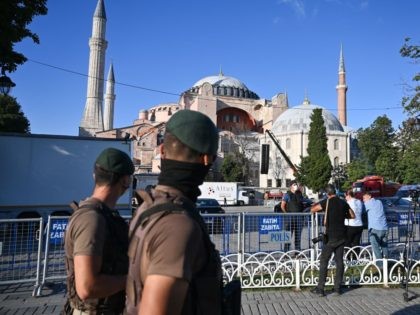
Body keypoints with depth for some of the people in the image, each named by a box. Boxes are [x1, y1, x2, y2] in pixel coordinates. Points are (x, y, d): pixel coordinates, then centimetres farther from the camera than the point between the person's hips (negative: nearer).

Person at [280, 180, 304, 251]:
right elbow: (282, 206, -4)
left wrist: (302, 212, 9)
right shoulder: (287, 195, -2)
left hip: (299, 217, 5)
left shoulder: (299, 194, 14)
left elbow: (302, 205, 21)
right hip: (290, 217, -5)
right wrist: (287, 213, -9)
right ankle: (286, 252, -1)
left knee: (298, 235, 9)